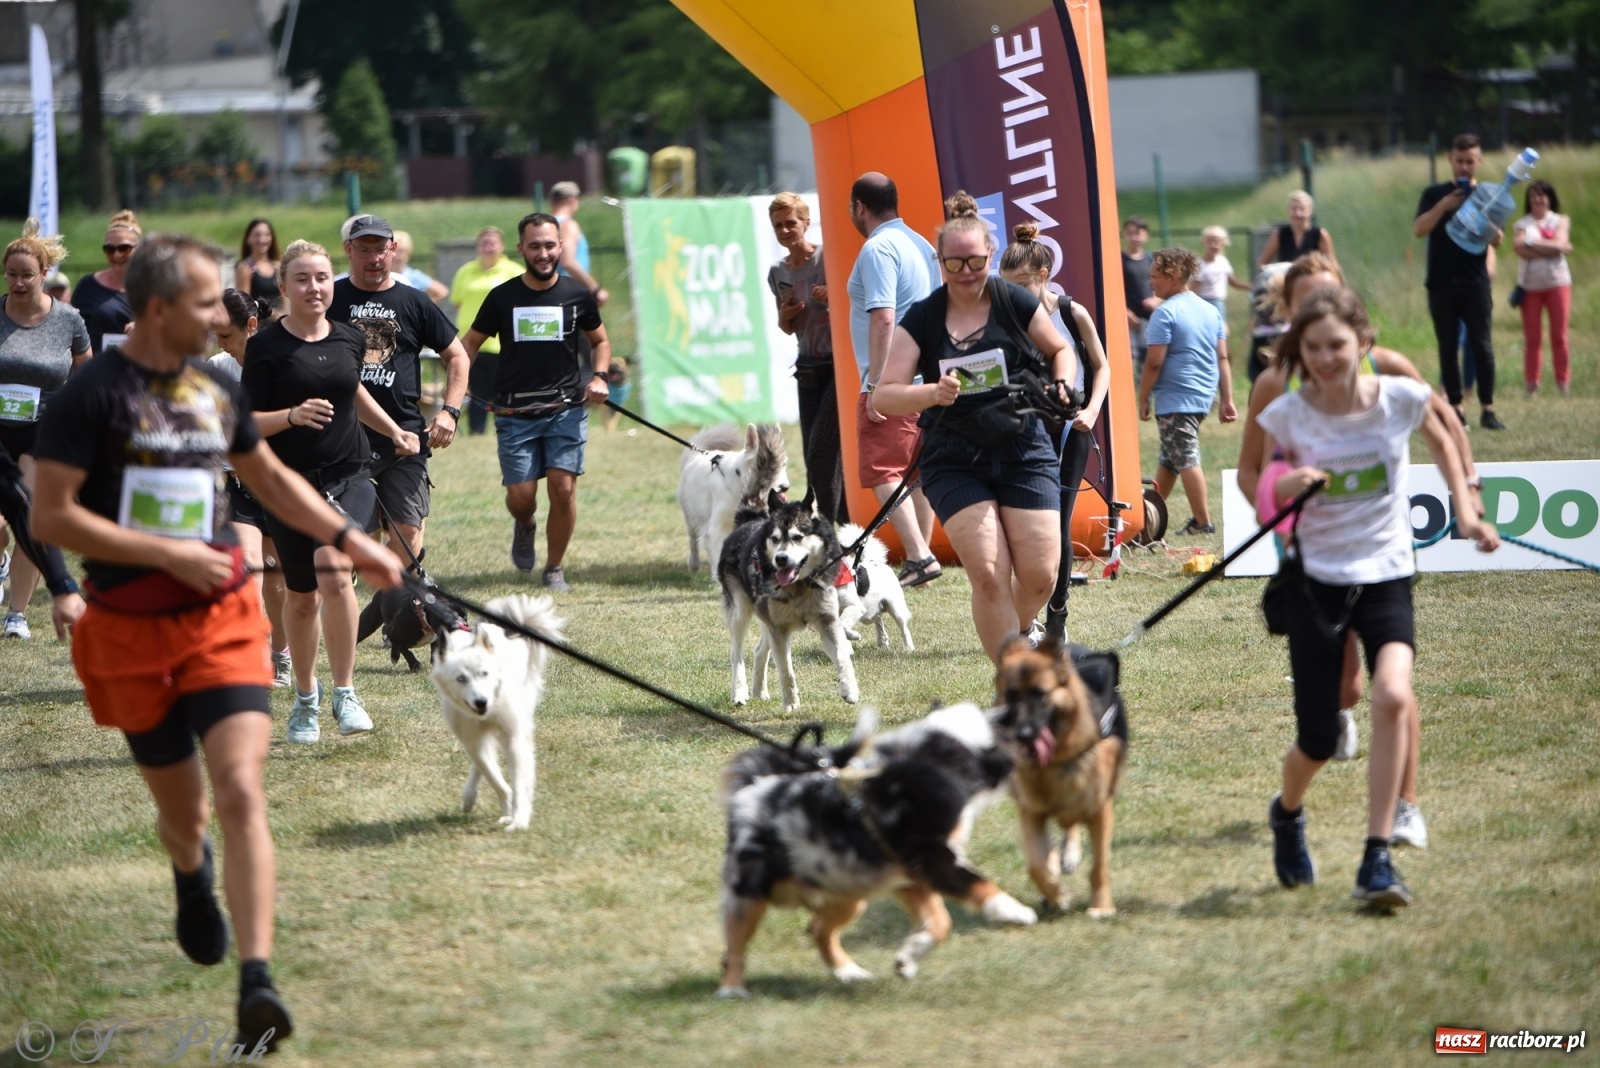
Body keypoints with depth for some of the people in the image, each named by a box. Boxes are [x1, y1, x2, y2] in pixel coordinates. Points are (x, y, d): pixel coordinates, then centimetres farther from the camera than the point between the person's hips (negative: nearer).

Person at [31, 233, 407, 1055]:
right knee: (180, 807, 10)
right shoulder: (92, 394, -10)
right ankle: (191, 874, 49)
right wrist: (168, 553, -18)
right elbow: (51, 516, -15)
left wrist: (349, 540, 21)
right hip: (131, 632, -3)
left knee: (240, 791, -16)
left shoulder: (217, 390, 8)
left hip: (220, 622, 3)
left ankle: (257, 981, -21)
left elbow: (269, 477, 26)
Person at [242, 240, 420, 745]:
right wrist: (292, 415, -24)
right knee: (301, 595, 7)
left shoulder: (350, 340, 6)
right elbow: (247, 422, -8)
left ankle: (345, 692, -14)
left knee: (333, 567, -24)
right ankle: (305, 697, 31)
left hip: (349, 476, 1)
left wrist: (394, 430, 21)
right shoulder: (266, 346, -6)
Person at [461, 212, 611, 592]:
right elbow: (471, 343, 10)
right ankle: (524, 526, 33)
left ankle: (554, 568, 9)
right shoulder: (503, 298, 1)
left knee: (563, 488, -9)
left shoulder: (577, 295, 3)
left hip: (566, 410, 0)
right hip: (515, 414, 0)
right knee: (520, 495, -5)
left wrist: (599, 377, -1)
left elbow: (599, 340, 18)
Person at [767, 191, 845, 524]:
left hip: (838, 365, -7)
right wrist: (784, 316, -1)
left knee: (820, 454, -14)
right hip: (808, 370, 7)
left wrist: (833, 297, -23)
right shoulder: (778, 273, 10)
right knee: (815, 460, 3)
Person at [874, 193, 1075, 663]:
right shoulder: (921, 319, -1)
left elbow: (1060, 350, 17)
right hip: (954, 461, -1)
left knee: (1040, 576, -5)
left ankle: (1009, 637, 28)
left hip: (1023, 452, 1)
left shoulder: (1015, 303, 0)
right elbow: (884, 394, -5)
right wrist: (933, 393, -23)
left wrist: (1062, 386, -4)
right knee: (989, 574, -15)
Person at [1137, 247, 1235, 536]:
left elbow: (1154, 362, -16)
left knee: (1186, 460, -4)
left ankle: (1203, 522, -4)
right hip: (1203, 395, 8)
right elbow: (1222, 357, 9)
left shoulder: (1166, 313, -13)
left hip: (1175, 398, -8)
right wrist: (1227, 400, 11)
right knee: (1169, 459, 19)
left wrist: (1143, 399, -7)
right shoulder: (1210, 311, 10)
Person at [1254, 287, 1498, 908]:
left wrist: (1465, 511, 11)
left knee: (1393, 696, -26)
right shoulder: (1287, 416, -7)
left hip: (1386, 576, 0)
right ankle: (1287, 813, 38)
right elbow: (1266, 506, 2)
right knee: (1317, 740, 1)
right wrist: (1287, 488, -20)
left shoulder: (1401, 399, -7)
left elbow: (1440, 440, 16)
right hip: (1316, 577, 0)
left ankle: (1377, 859, -19)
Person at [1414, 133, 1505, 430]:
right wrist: (1444, 205, -18)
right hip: (1442, 284, 1)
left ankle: (1487, 410, -4)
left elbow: (1497, 241, 1)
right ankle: (1456, 409, 6)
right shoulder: (1435, 194, 7)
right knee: (1448, 348, 3)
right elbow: (1418, 230, -5)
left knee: (1482, 346, -5)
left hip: (1475, 283, -1)